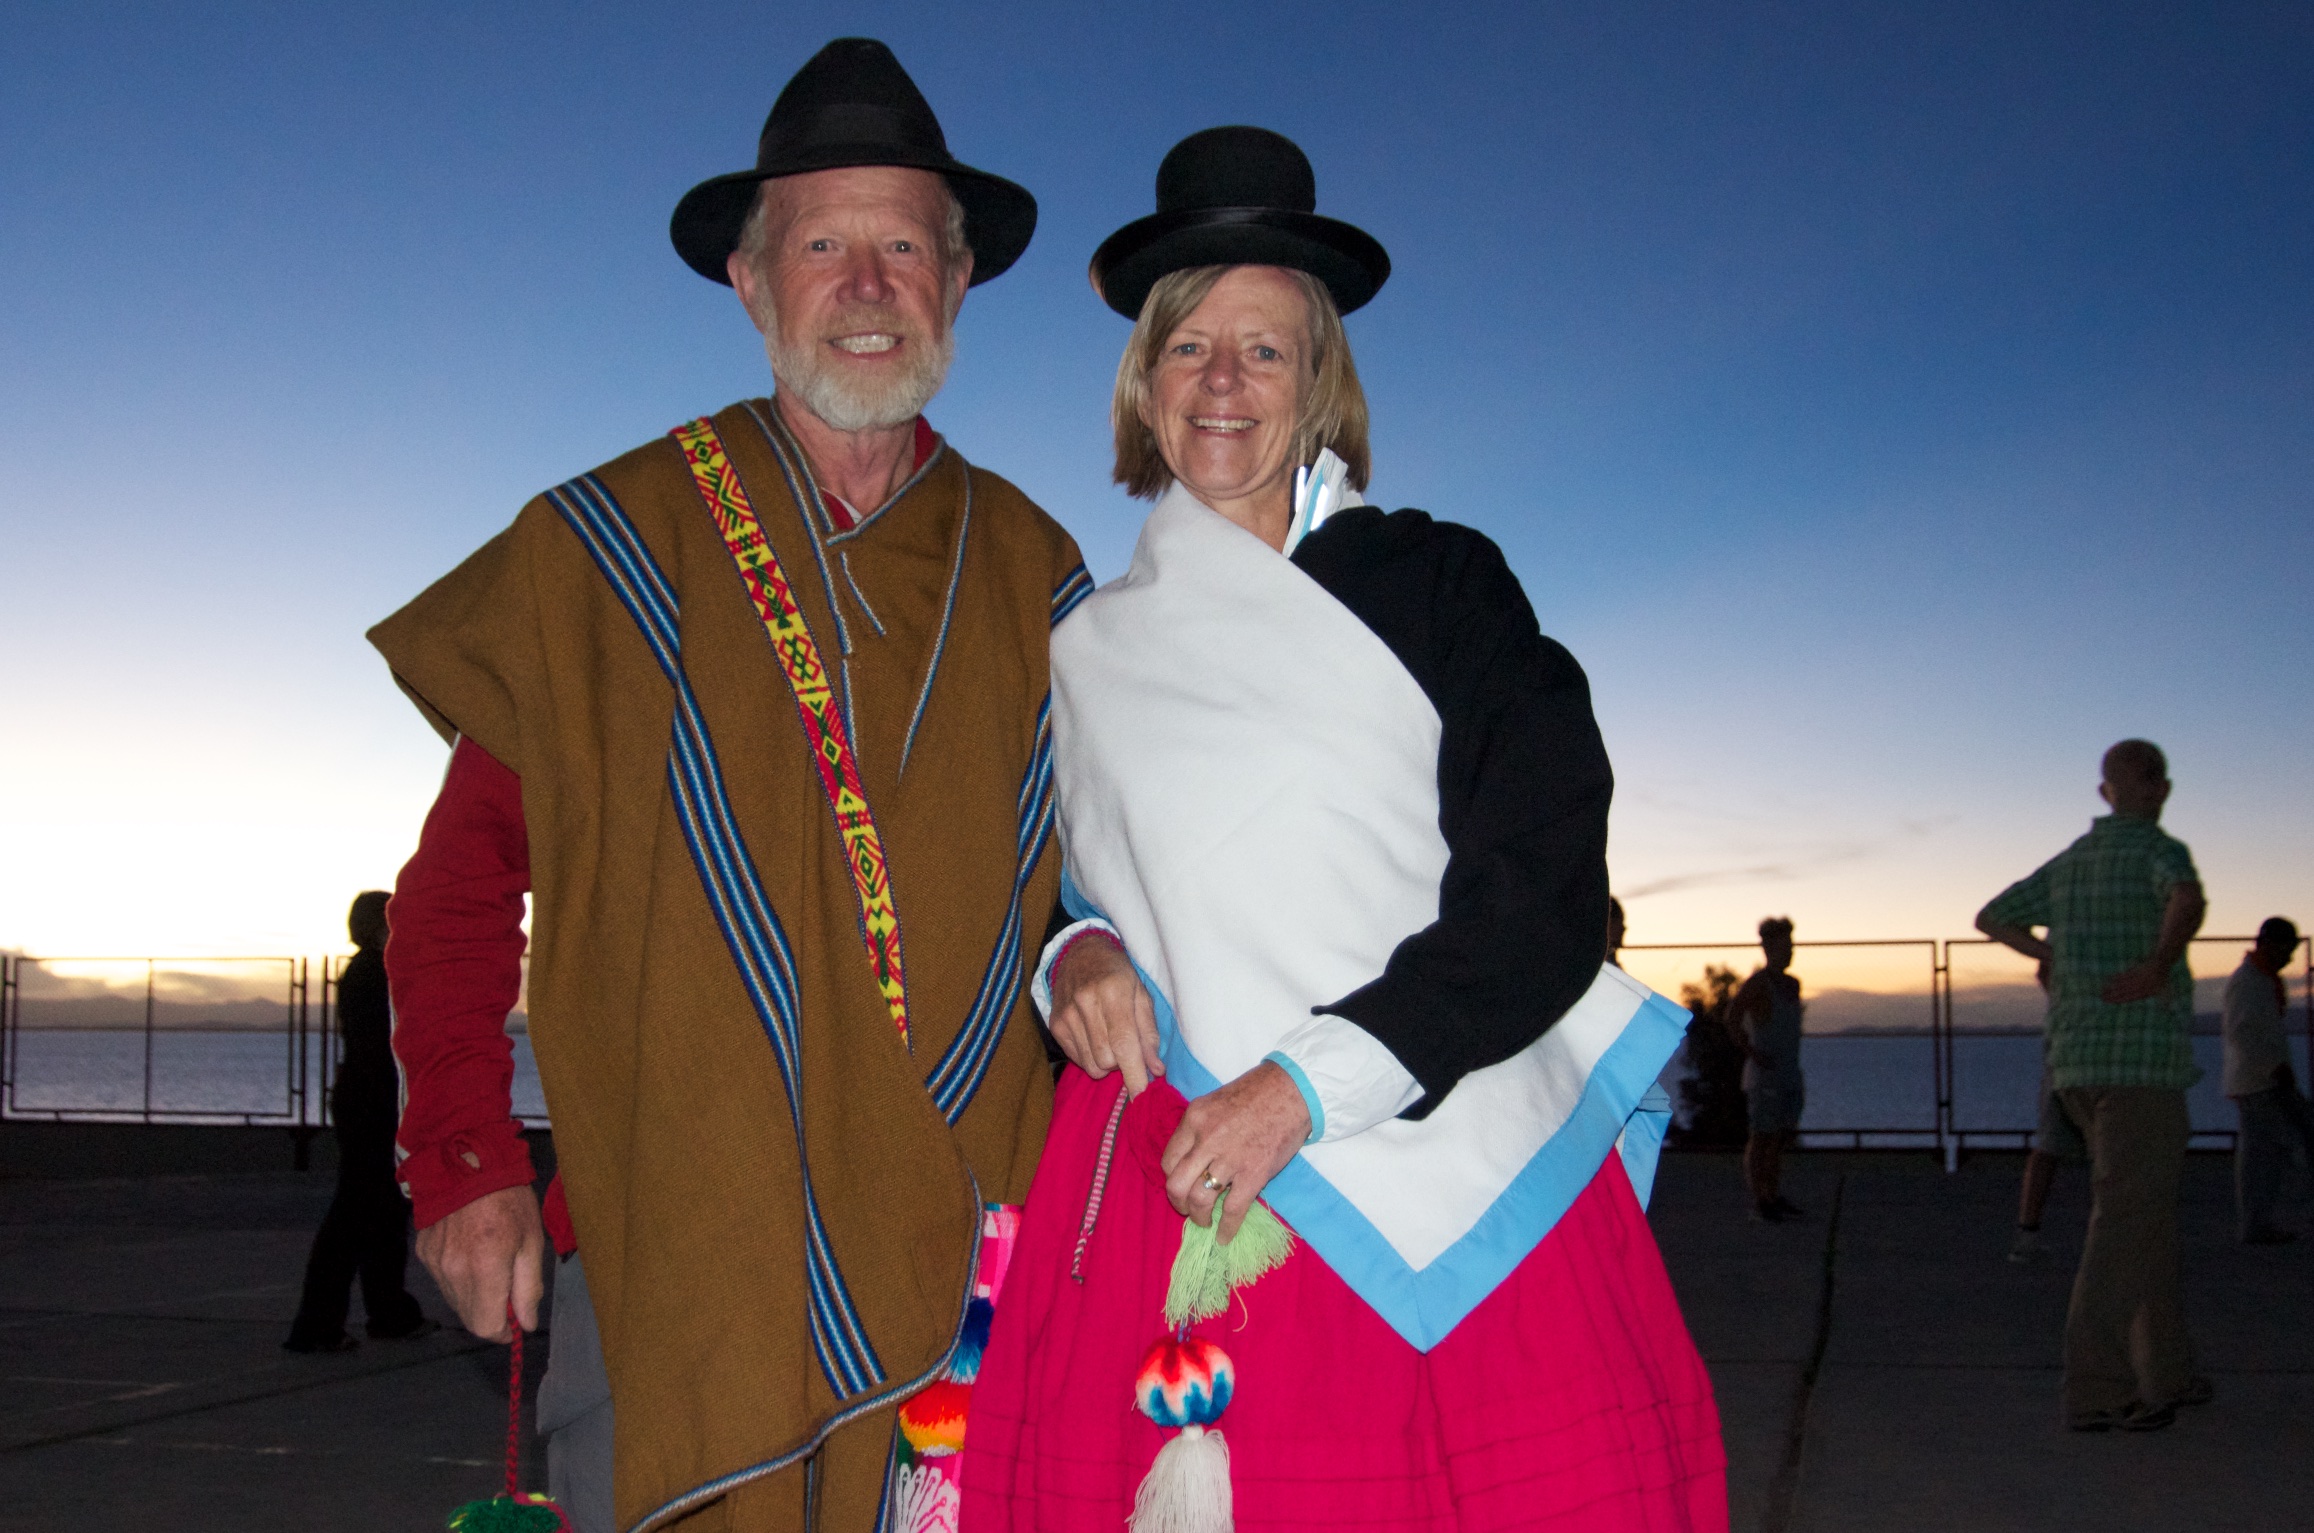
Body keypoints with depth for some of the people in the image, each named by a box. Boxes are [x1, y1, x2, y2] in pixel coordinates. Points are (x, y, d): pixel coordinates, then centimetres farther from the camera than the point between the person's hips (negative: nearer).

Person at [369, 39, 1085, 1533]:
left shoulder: (1032, 574, 9)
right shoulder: (607, 548, 2)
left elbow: (1087, 882, 17)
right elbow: (464, 874, 4)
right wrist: (464, 1160, -3)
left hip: (960, 1267, 2)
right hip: (664, 1261, -2)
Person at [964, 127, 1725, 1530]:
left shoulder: (1434, 581, 4)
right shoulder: (1087, 650, 13)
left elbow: (1549, 892, -4)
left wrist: (1309, 1082, -12)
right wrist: (1076, 954, 1)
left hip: (1454, 1183, -1)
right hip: (1183, 1186, 2)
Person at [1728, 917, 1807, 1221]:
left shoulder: (1792, 984, 14)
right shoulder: (1758, 983, -10)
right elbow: (1733, 1016, -21)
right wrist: (1752, 1053, -20)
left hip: (1791, 1073, 8)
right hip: (1765, 1074, -8)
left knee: (1782, 1138, 10)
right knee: (1762, 1138, -4)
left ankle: (1775, 1197, 18)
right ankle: (1759, 1200, 0)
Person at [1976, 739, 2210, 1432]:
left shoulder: (2068, 863, 14)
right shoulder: (2160, 852, -8)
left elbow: (1990, 917, 25)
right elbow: (2188, 899, -32)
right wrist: (2158, 968, -19)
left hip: (2077, 1065, 7)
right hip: (2141, 1061, -7)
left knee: (2149, 1215, 18)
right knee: (2125, 1221, -6)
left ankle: (2167, 1373, 24)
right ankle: (2096, 1389, -8)